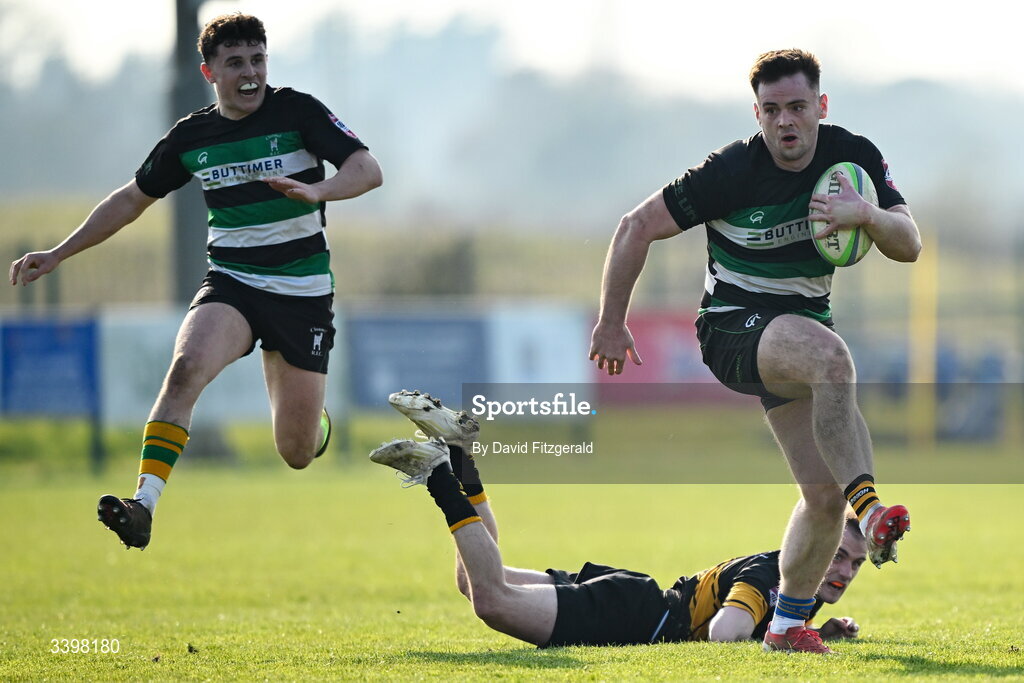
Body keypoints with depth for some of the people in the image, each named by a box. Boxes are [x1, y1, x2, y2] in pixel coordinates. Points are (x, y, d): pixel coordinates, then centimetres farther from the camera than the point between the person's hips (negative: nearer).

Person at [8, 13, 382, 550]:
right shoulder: (190, 136, 3)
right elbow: (133, 199, 15)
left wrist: (316, 190, -34)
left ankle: (316, 424, 40)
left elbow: (368, 170, -14)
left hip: (303, 293, -2)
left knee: (296, 453, 0)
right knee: (186, 366, -31)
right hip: (231, 282, 2)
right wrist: (58, 254, 14)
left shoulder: (297, 112, -7)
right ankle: (144, 506, -38)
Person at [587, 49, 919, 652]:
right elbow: (638, 226, -8)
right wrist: (612, 323, -6)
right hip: (735, 329, -6)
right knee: (830, 354, -39)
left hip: (804, 326, 6)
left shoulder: (856, 157, -4)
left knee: (827, 496, -2)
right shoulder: (731, 171, -17)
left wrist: (867, 214, -30)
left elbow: (910, 246, -8)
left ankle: (788, 624, 16)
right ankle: (871, 510, -44)